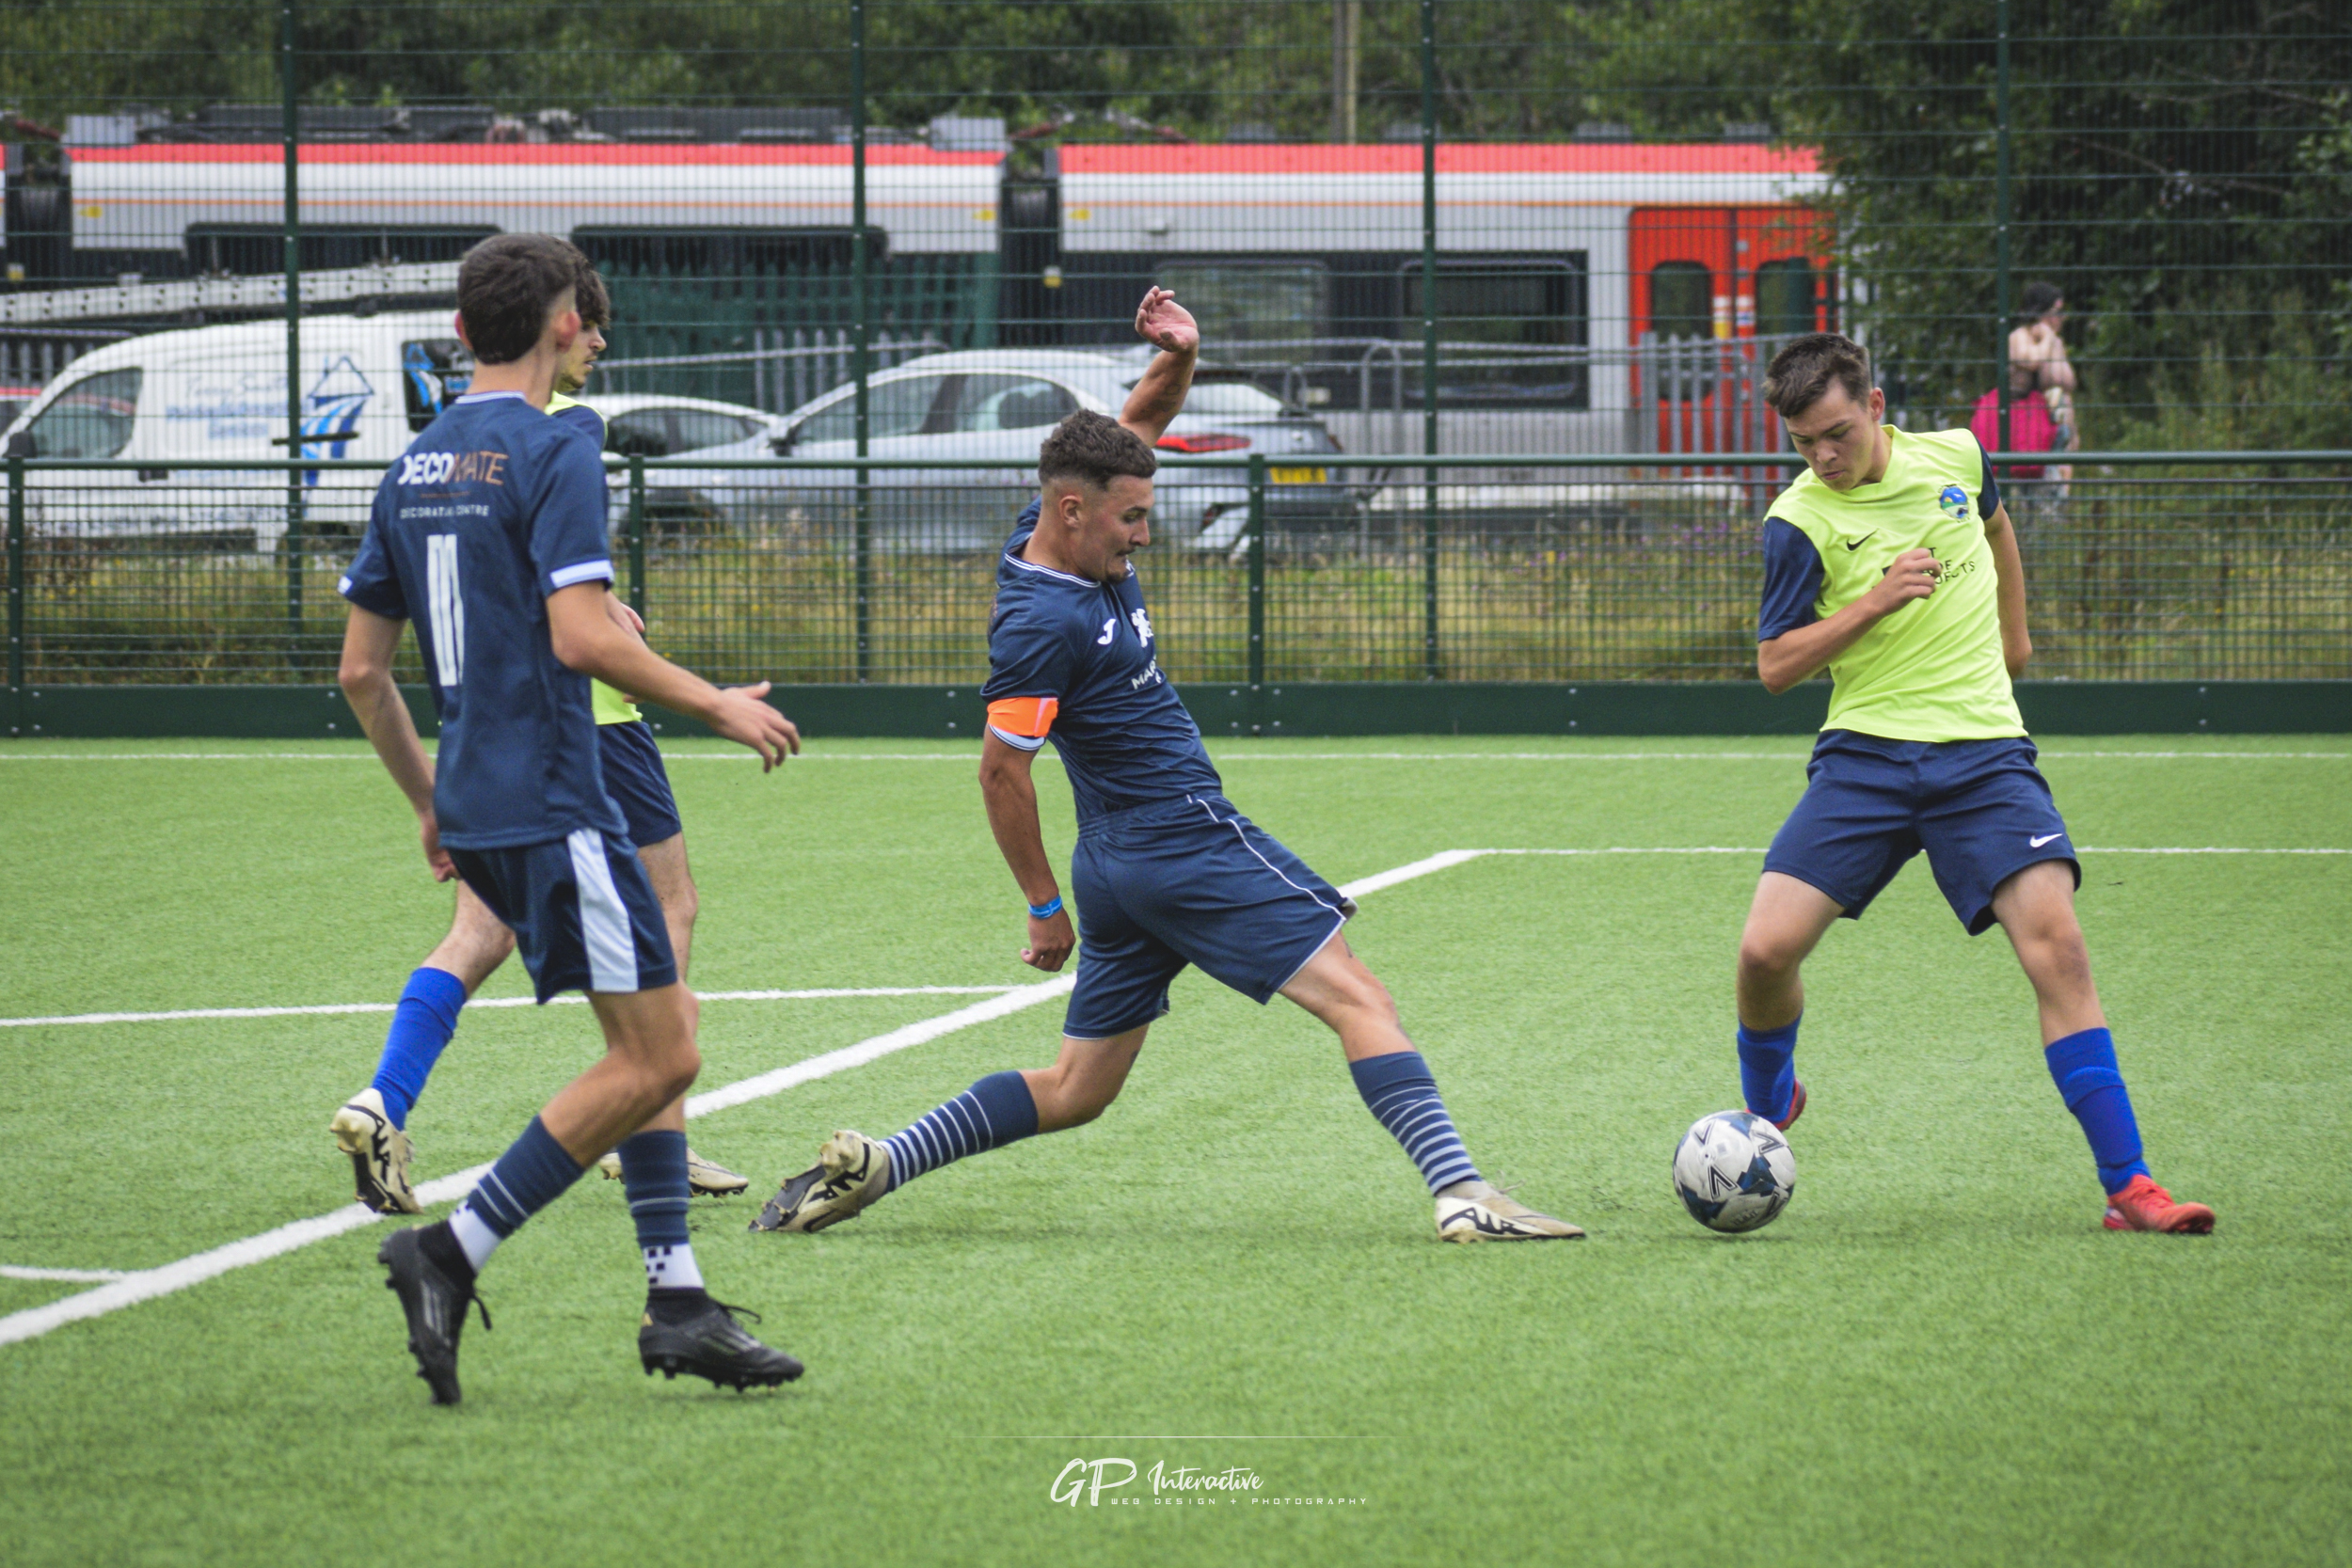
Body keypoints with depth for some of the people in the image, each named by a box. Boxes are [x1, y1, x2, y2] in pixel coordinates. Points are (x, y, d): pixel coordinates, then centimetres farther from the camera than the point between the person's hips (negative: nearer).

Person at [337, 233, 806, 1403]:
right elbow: (580, 636, -21)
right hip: (554, 808, -9)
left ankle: (675, 1296, 7)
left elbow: (362, 668, 15)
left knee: (658, 1035, 12)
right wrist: (720, 705, -9)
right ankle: (454, 1252, -11)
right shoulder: (552, 454, -11)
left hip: (476, 813, 9)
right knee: (655, 1057, -6)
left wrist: (430, 802, 26)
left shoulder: (414, 471, 13)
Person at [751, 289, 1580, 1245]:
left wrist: (1177, 356, -1)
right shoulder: (1039, 620, -19)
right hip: (1189, 843, -10)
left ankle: (873, 1166, 8)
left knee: (1077, 1090, 14)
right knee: (1355, 998, -10)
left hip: (1120, 867, 10)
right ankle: (1461, 1194, -18)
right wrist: (1045, 908, -9)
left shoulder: (1070, 534, 8)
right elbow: (1000, 772, -16)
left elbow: (1142, 420, 21)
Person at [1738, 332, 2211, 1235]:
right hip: (1865, 754, -1)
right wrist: (1876, 601, -17)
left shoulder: (1955, 457, 4)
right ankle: (1767, 1108, 22)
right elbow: (1775, 666, -5)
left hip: (1981, 752, 1)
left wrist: (2012, 633, 34)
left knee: (2055, 940, -17)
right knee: (1767, 949, -13)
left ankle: (2128, 1187, -17)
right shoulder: (1799, 522, -5)